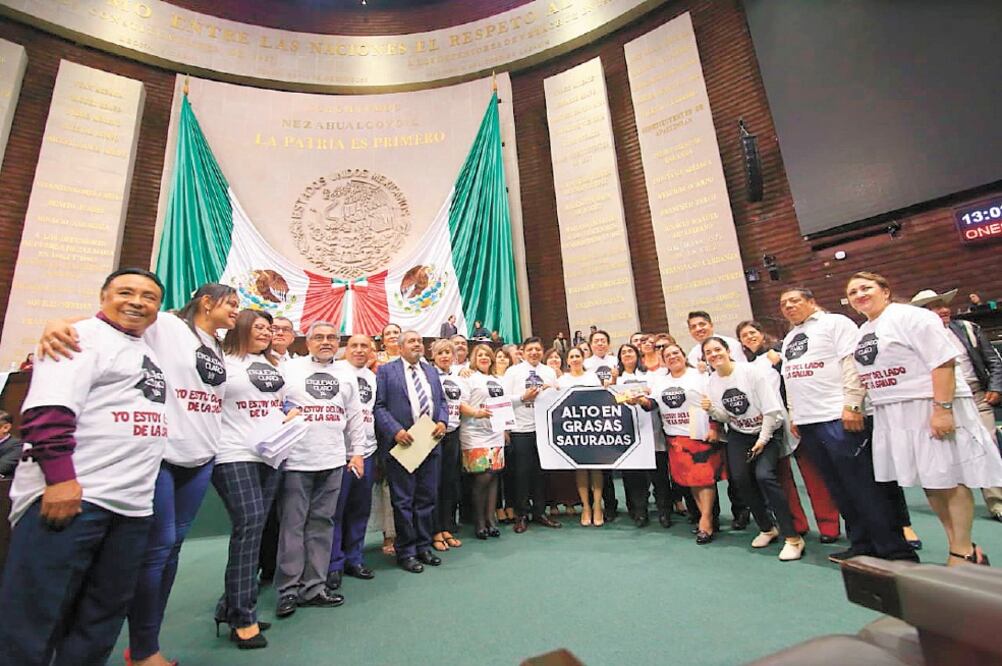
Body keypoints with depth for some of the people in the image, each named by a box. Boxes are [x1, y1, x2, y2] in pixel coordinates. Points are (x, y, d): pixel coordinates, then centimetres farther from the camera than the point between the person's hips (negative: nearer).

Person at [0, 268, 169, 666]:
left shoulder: (146, 351, 20)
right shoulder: (82, 336, -4)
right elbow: (48, 410, -15)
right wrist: (61, 478, -22)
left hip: (132, 503, 8)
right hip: (70, 494, -7)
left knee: (101, 617, 14)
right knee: (35, 614, 2)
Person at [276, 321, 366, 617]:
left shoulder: (346, 375, 12)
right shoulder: (289, 370, 0)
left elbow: (355, 417, 14)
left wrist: (357, 452, 10)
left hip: (333, 462, 4)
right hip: (295, 461, -3)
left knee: (321, 524, 11)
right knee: (292, 524, 5)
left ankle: (314, 587, 23)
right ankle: (289, 590, 20)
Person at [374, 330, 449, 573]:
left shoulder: (431, 371, 15)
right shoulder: (386, 371, -2)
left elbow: (442, 401, 16)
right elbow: (378, 405, -8)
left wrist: (443, 421, -3)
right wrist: (395, 430, -18)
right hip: (401, 444, -5)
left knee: (427, 498, 13)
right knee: (403, 500, 5)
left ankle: (423, 546, 28)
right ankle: (406, 552, 20)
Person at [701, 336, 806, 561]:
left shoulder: (751, 371, -17)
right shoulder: (712, 382, -2)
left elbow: (772, 409, -16)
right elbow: (726, 418, 4)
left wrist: (762, 440, -15)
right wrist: (711, 409, -16)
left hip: (767, 431, -4)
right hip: (739, 435, 4)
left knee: (763, 474, -23)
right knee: (739, 477, -10)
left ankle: (792, 537, -9)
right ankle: (767, 528, 14)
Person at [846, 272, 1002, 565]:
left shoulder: (910, 316, -9)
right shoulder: (862, 332, 14)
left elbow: (943, 362, -16)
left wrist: (942, 408, -23)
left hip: (928, 407, -7)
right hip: (891, 416, 7)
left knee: (948, 479, 2)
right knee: (928, 481, 13)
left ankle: (964, 552, 15)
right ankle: (956, 544, 26)